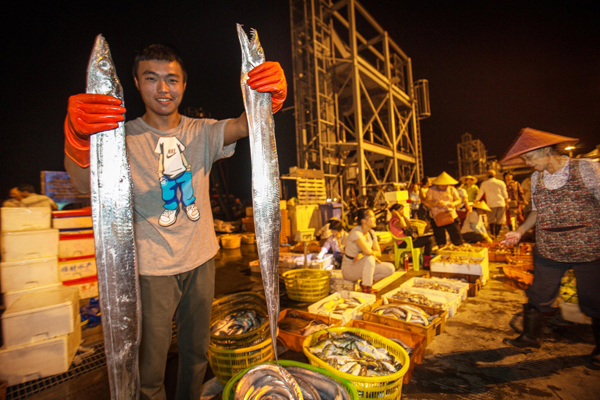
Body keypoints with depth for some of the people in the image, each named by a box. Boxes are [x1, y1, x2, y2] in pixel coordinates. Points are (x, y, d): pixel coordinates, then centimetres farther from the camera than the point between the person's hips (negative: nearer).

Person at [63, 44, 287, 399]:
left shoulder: (202, 133, 1)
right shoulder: (124, 136, -7)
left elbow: (246, 124, -15)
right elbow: (86, 184, -22)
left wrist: (272, 95, -36)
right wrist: (77, 136, -43)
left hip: (201, 261, 3)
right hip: (152, 267, -3)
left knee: (197, 350, 21)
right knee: (151, 362, 11)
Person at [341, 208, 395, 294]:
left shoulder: (371, 233, 2)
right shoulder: (356, 232, -23)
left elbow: (378, 252, 1)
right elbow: (367, 251, -36)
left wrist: (362, 255, -17)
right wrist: (373, 254, -12)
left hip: (362, 266, 8)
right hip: (349, 269, -8)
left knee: (390, 268, -4)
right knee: (369, 259, -37)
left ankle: (365, 283, 10)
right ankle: (367, 290, -23)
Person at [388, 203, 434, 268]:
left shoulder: (397, 218, 14)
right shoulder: (393, 220, -19)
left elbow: (408, 224, 18)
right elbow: (403, 225, -37)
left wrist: (403, 215, 9)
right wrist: (398, 215, -27)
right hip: (404, 243, -11)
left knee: (430, 237, 13)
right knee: (429, 239, -13)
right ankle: (426, 264, -4)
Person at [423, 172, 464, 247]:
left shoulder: (452, 189, 8)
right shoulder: (432, 190, -1)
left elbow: (459, 200, 6)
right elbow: (427, 202, -10)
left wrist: (453, 204, -17)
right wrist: (437, 203, -27)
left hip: (451, 217, 2)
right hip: (437, 219, -2)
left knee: (457, 240, 1)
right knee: (440, 241, 5)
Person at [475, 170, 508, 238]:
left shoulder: (484, 183, 3)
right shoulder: (501, 183, 5)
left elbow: (480, 194, 11)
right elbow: (505, 194, 8)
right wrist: (506, 203, 17)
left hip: (491, 204, -1)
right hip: (501, 204, 1)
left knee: (491, 220, 5)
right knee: (499, 220, 7)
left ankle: (492, 233, -4)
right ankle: (497, 234, 8)